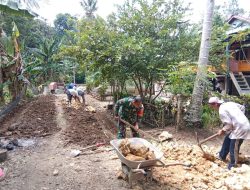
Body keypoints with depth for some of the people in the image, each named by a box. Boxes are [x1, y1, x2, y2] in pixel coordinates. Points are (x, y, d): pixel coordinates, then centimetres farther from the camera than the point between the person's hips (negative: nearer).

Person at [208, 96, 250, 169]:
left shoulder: (222, 111, -16)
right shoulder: (229, 103, 9)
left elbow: (229, 124, -18)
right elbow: (242, 107, 18)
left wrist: (222, 130, -1)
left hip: (240, 129, -10)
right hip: (241, 125, 10)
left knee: (233, 149, -1)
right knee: (227, 141, 24)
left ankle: (232, 167, 11)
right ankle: (221, 156, 41)